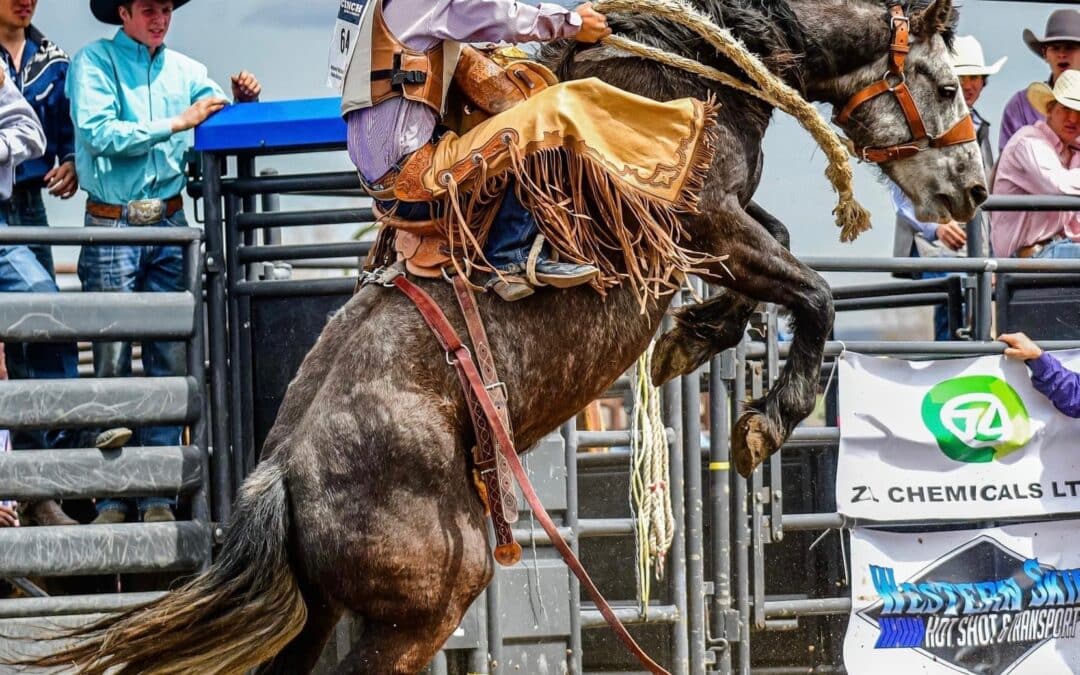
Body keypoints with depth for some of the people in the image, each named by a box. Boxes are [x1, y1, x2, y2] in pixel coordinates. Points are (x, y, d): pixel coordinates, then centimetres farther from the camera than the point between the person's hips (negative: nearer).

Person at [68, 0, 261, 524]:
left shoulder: (185, 71, 11)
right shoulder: (93, 63, -2)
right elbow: (99, 134, -14)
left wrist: (245, 101, -11)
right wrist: (177, 123, -17)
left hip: (168, 224, 4)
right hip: (111, 225, -4)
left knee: (170, 360, 2)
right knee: (111, 362, -3)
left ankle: (158, 496, 7)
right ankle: (109, 498, 1)